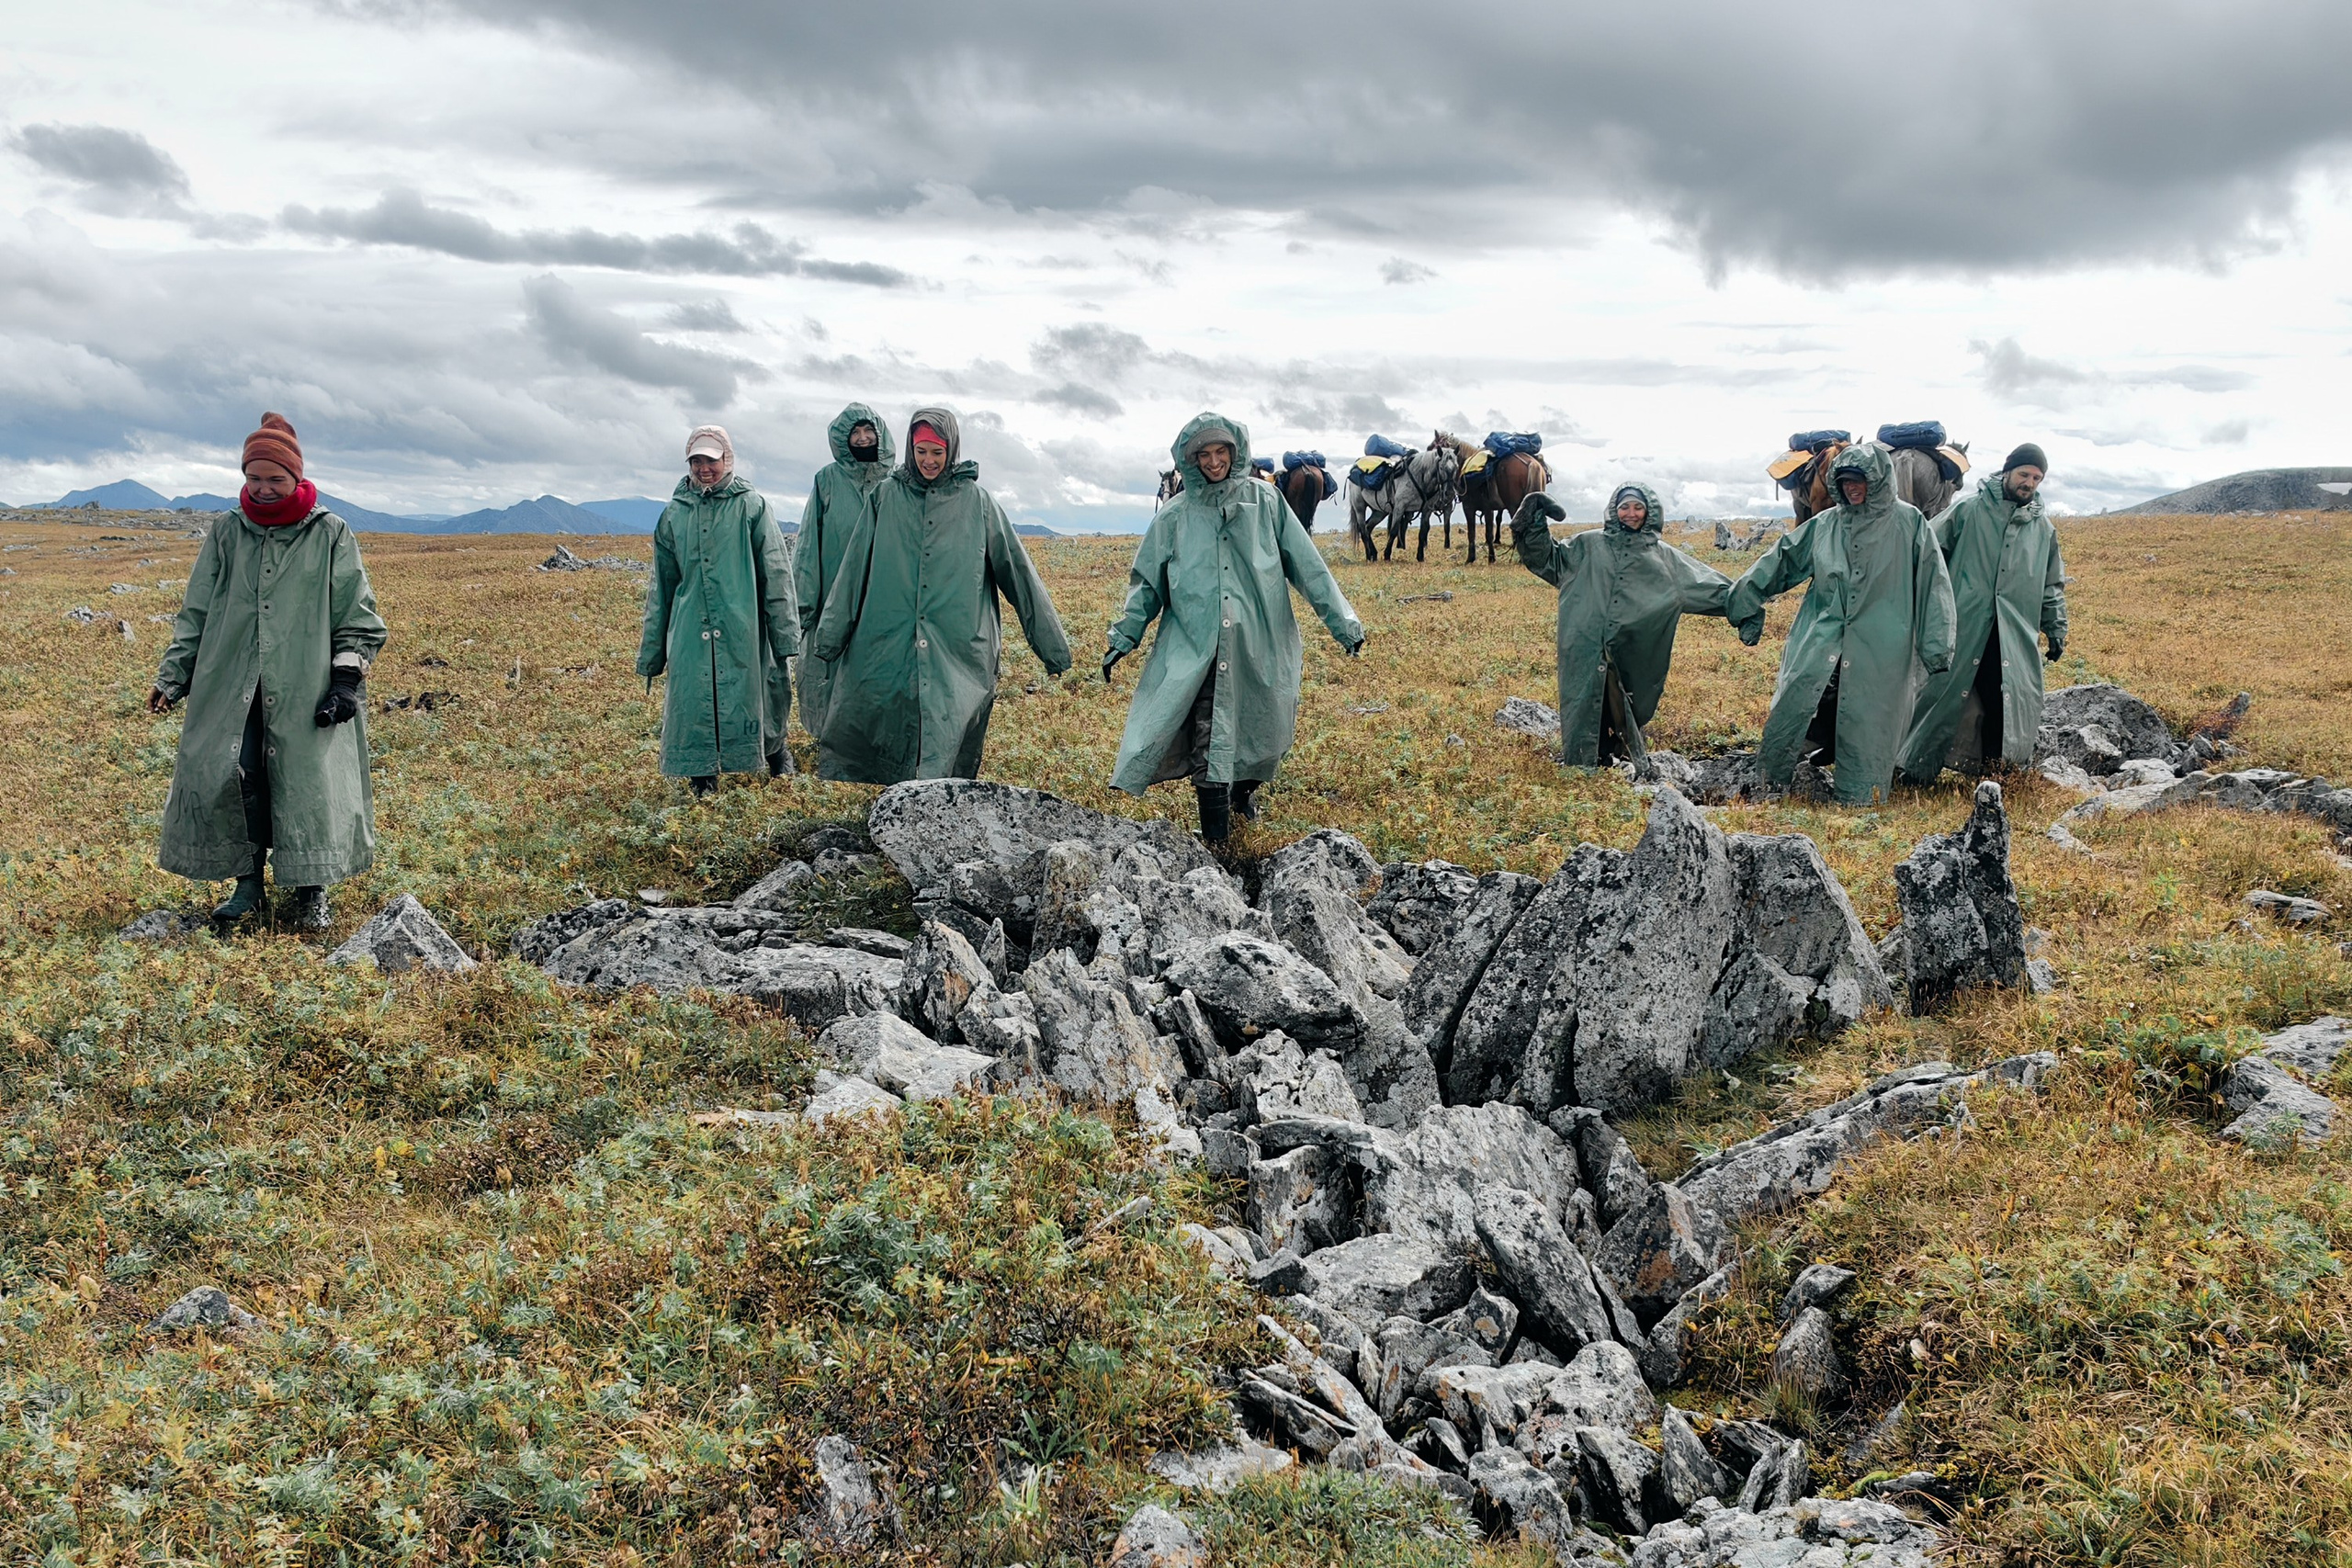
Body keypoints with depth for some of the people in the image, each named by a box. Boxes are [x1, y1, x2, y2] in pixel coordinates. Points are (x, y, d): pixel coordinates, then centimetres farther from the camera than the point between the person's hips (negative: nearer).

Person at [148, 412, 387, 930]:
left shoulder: (331, 535, 2)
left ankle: (312, 894, 12)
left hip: (305, 692, -2)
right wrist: (171, 678, 4)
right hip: (231, 690, 2)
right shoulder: (226, 534, 9)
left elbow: (357, 617, 3)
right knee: (226, 780, -5)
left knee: (309, 783, -3)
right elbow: (196, 614, 12)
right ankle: (248, 888, 10)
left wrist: (346, 680, -6)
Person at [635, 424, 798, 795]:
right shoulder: (674, 514, 13)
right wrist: (651, 653, 16)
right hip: (690, 636, 3)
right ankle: (703, 789, 12)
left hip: (743, 635, -3)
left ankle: (777, 755, 28)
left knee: (757, 706, 2)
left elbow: (776, 574, 0)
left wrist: (785, 637, -7)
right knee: (694, 709, 1)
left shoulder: (752, 506, 3)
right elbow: (661, 587, 18)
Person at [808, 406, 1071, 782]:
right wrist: (829, 634, 5)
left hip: (958, 650, -1)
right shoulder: (886, 496, 9)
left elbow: (1017, 570, 8)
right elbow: (853, 568, 10)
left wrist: (1052, 645, 7)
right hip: (886, 648, 1)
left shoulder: (977, 501, 6)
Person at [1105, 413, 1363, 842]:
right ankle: (1215, 835, -3)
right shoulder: (1176, 517, 6)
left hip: (1260, 644, 1)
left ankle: (1244, 790, 39)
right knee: (1207, 735, -9)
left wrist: (1341, 619, 3)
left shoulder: (1265, 501, 4)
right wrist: (1124, 637, 7)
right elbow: (1147, 581, 12)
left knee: (1262, 729, 10)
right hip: (1197, 649, -1)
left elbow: (1306, 564, 4)